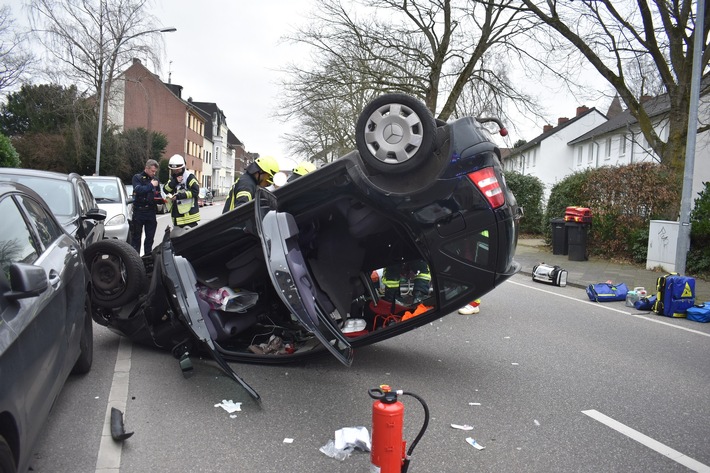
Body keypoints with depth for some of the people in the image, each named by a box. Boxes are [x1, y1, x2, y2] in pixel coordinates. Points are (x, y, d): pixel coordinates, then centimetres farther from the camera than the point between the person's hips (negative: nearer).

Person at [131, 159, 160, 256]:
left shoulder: (155, 180, 14)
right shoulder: (137, 178, 0)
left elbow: (158, 196, 22)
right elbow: (138, 190, -19)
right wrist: (151, 185, -17)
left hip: (151, 212, 4)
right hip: (139, 211, -4)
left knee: (150, 237, 8)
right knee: (136, 237, 1)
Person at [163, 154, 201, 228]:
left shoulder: (189, 176, -6)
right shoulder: (172, 178, 16)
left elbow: (195, 191, -16)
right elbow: (165, 190, 3)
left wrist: (178, 196, -21)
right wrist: (174, 182, -13)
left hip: (189, 213, -7)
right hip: (177, 214, 8)